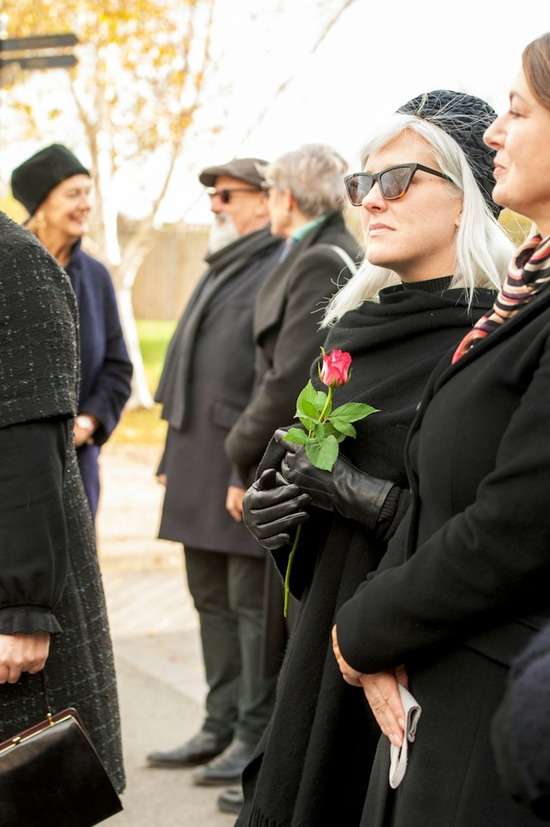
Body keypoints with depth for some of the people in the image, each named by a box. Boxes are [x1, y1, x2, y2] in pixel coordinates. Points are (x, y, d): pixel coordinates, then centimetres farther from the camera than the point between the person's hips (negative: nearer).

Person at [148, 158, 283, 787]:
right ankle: (221, 727, 23)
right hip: (199, 467, 10)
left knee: (253, 603, -2)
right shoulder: (218, 273, 19)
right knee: (212, 600, 14)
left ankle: (257, 735, 8)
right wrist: (173, 461, 19)